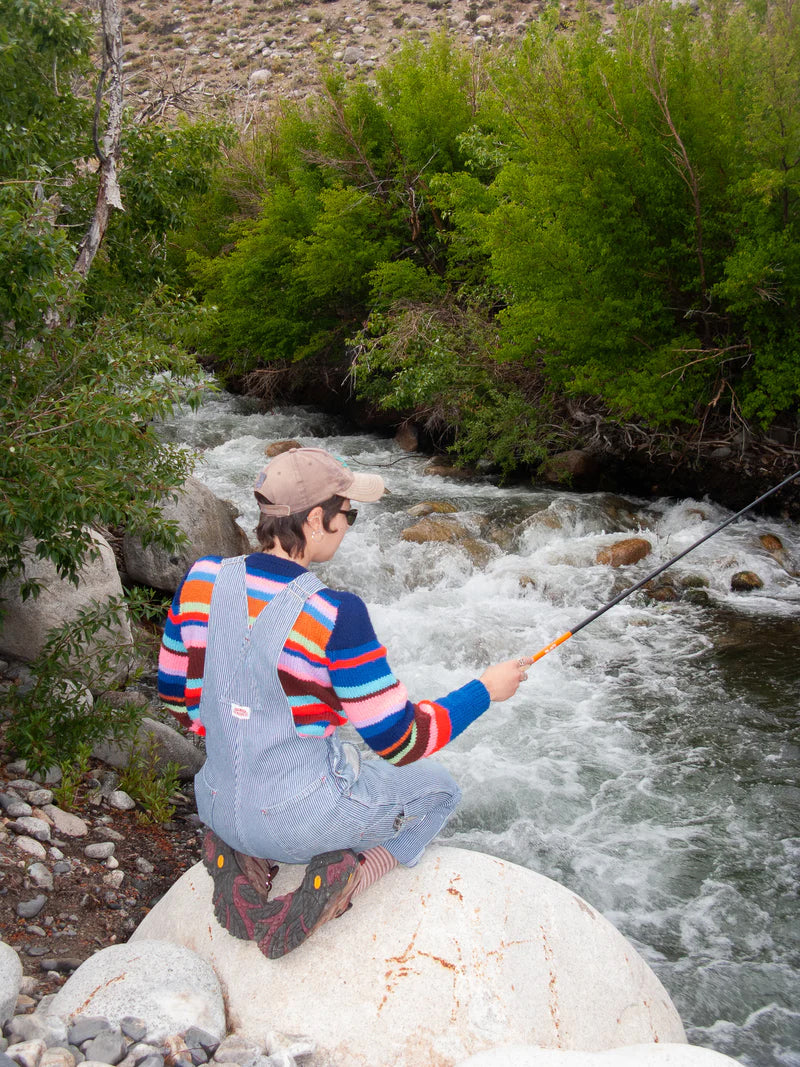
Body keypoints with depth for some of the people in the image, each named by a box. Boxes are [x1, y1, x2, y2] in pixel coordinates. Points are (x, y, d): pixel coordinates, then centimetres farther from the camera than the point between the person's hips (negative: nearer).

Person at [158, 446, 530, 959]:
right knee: (438, 787, 22)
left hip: (219, 806, 6)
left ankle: (242, 856, 12)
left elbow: (175, 694, 5)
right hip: (302, 817, -5)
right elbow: (402, 742, -17)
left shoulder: (203, 579, -9)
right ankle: (344, 877, -1)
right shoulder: (335, 614, -26)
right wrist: (486, 690, -3)